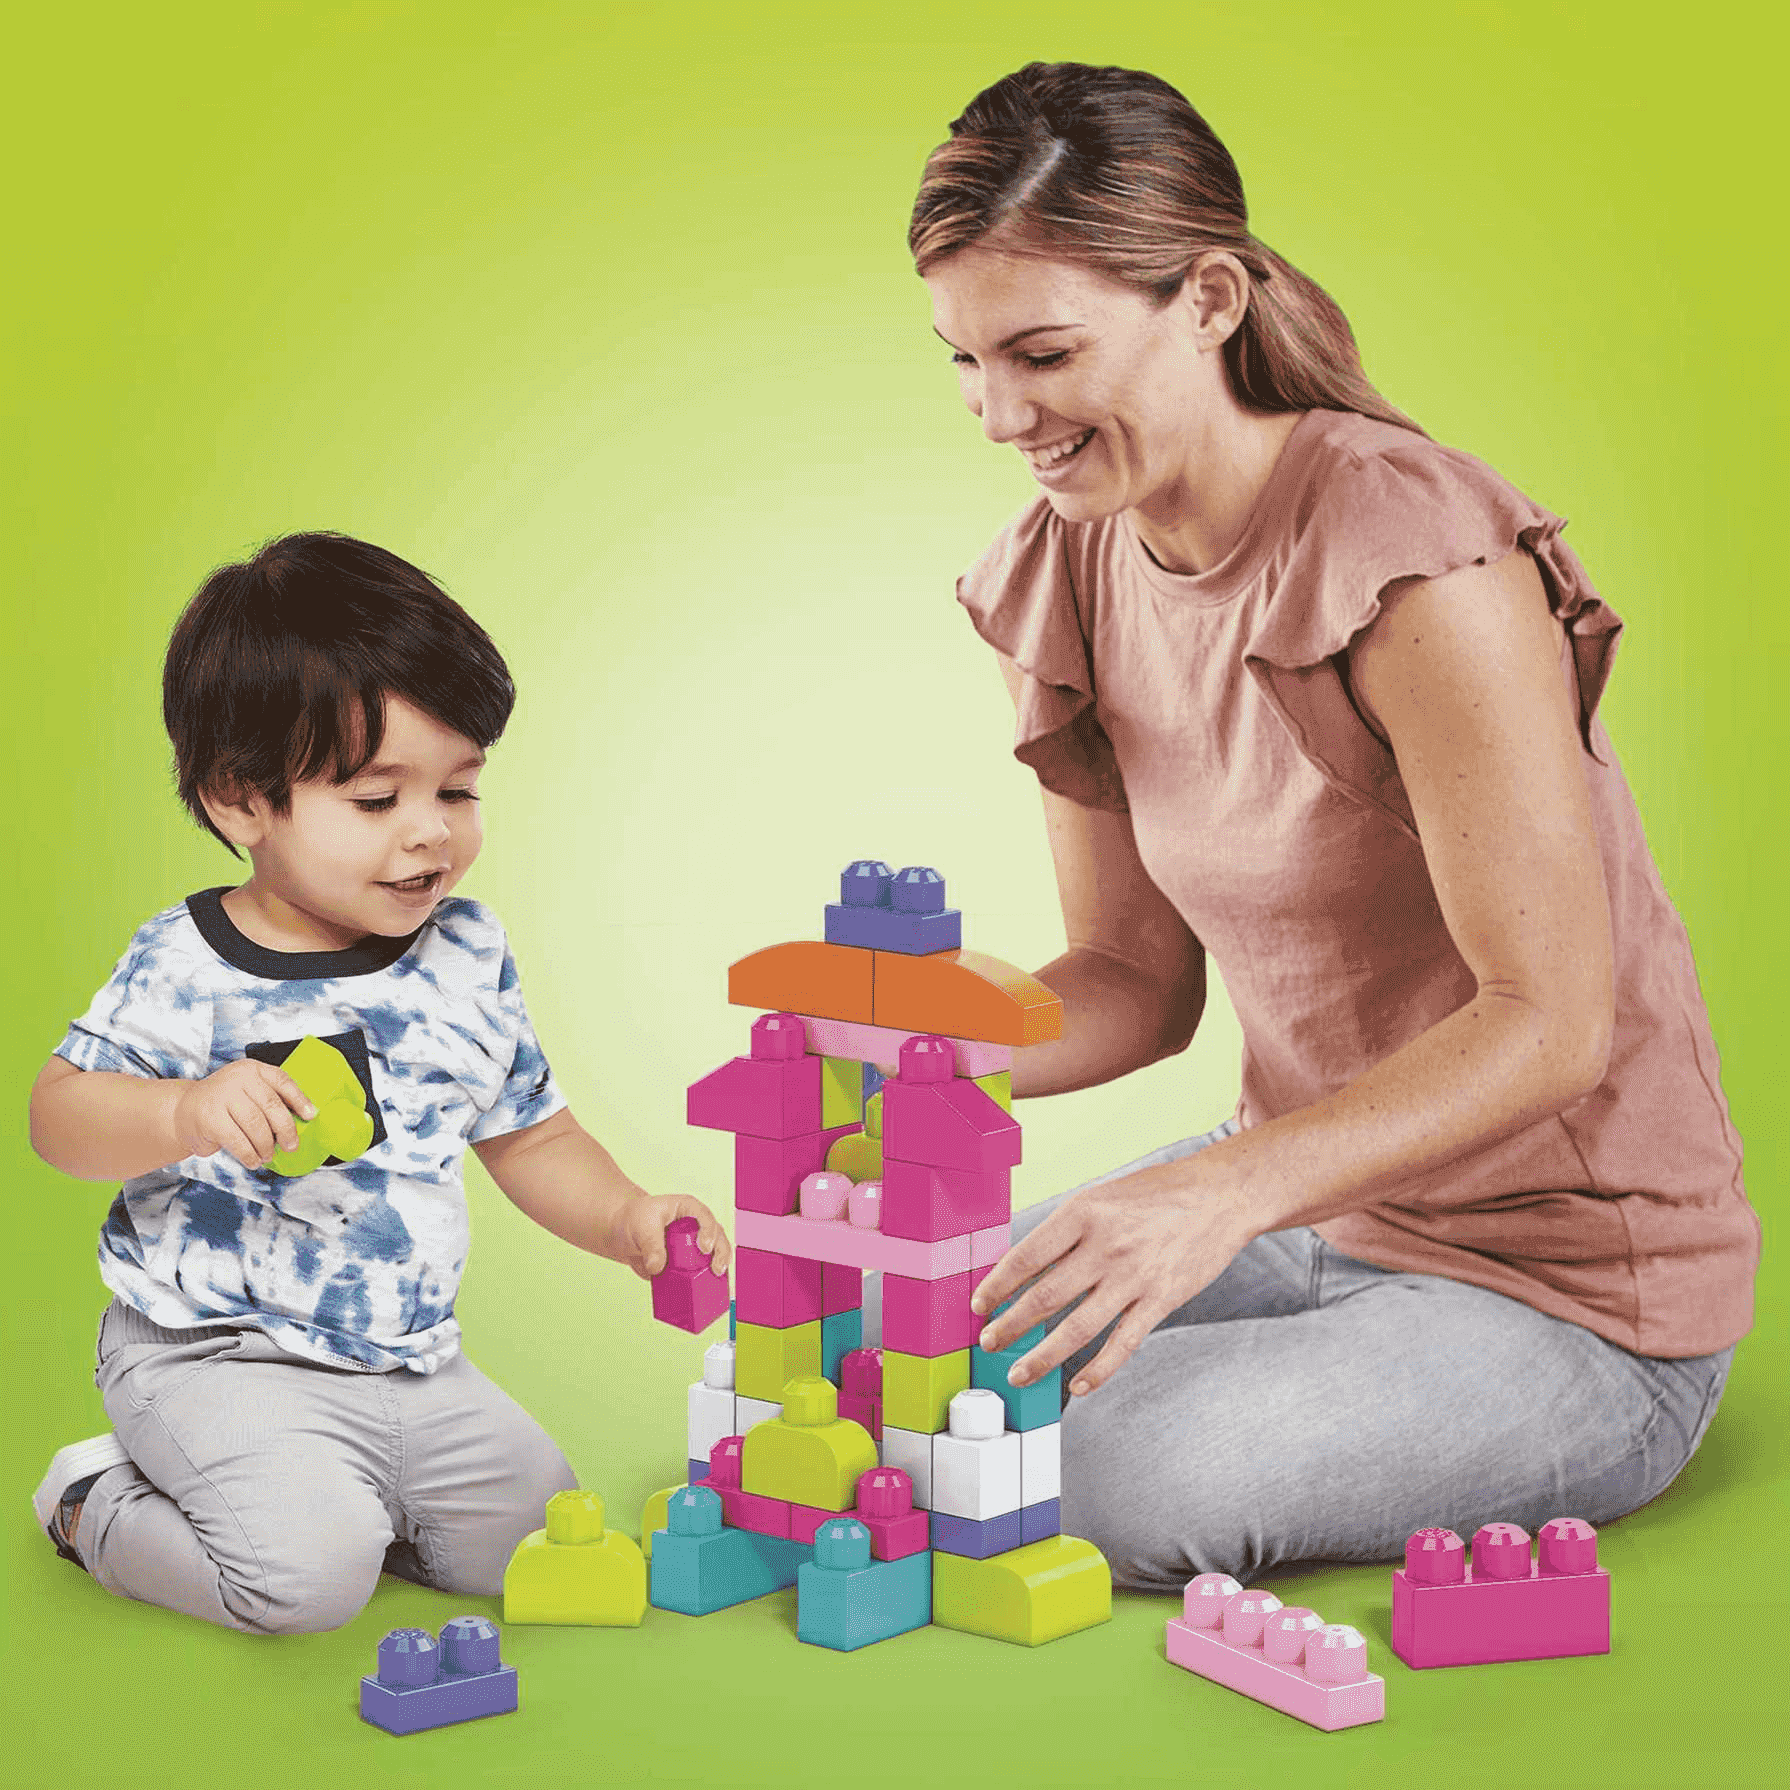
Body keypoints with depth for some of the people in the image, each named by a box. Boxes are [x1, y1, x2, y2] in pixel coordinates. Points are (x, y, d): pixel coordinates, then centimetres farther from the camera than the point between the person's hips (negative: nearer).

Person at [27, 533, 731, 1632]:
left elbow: (532, 1136, 13)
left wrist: (625, 1218, -4)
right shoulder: (188, 966, -13)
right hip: (218, 1358, -6)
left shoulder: (467, 960, 3)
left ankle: (329, 1494, 23)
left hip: (412, 1363, 6)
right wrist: (189, 1112, -33)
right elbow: (61, 1114, -14)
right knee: (310, 1575, -24)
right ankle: (97, 1507, 5)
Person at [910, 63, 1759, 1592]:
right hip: (1312, 1205, 8)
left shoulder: (1416, 556, -24)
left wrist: (1226, 1189, -37)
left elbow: (1550, 1021, -24)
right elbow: (1137, 978, 6)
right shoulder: (1060, 584, 0)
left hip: (1566, 1286, -8)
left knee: (1118, 1479, -28)